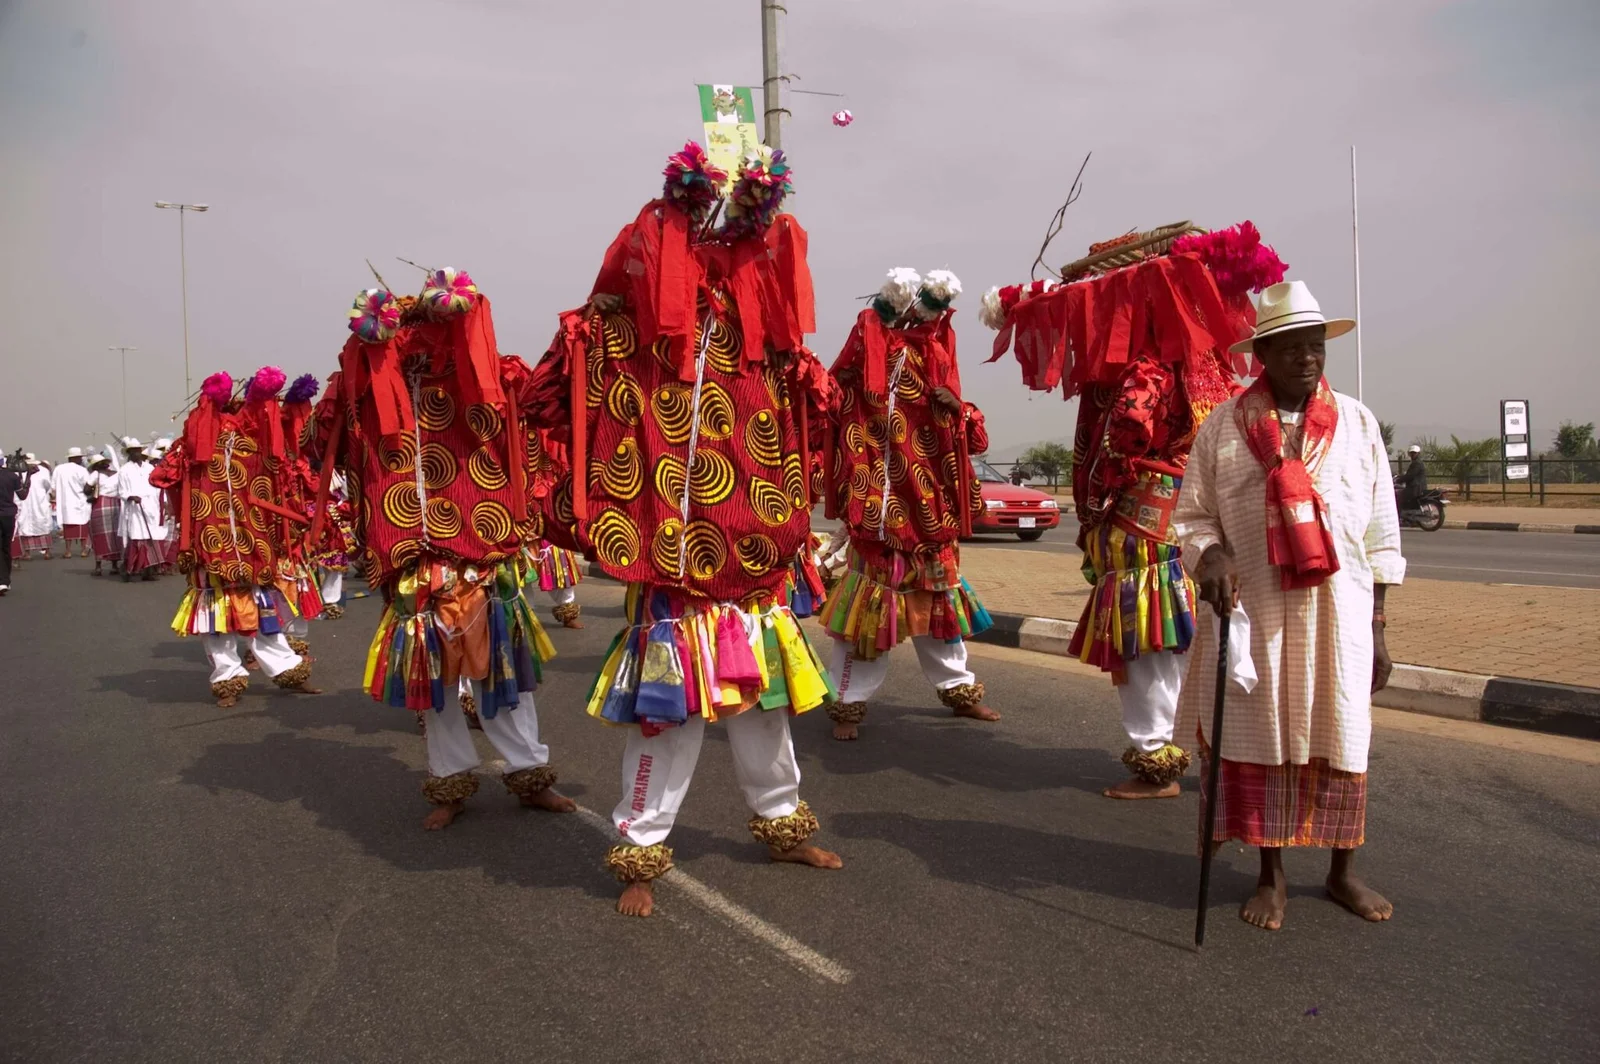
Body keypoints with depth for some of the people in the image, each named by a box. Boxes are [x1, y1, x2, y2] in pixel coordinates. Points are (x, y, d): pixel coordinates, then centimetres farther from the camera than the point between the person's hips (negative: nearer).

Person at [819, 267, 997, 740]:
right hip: (882, 513, -6)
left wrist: (960, 409, -1)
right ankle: (849, 702, 8)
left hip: (932, 513, 7)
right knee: (868, 605, -3)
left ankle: (958, 687, 31)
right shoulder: (872, 359, -5)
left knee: (940, 601, 17)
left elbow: (975, 442, 14)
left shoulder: (940, 367, 14)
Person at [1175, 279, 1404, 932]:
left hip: (1338, 610, 1)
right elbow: (1193, 514, 6)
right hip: (1253, 613, -1)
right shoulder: (1223, 427, 1)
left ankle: (1343, 872, 29)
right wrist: (1209, 556, -16)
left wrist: (1377, 626, 4)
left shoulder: (1357, 422, 6)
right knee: (1259, 741, 6)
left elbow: (1381, 531, 7)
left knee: (1339, 741, 9)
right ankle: (1271, 877, 23)